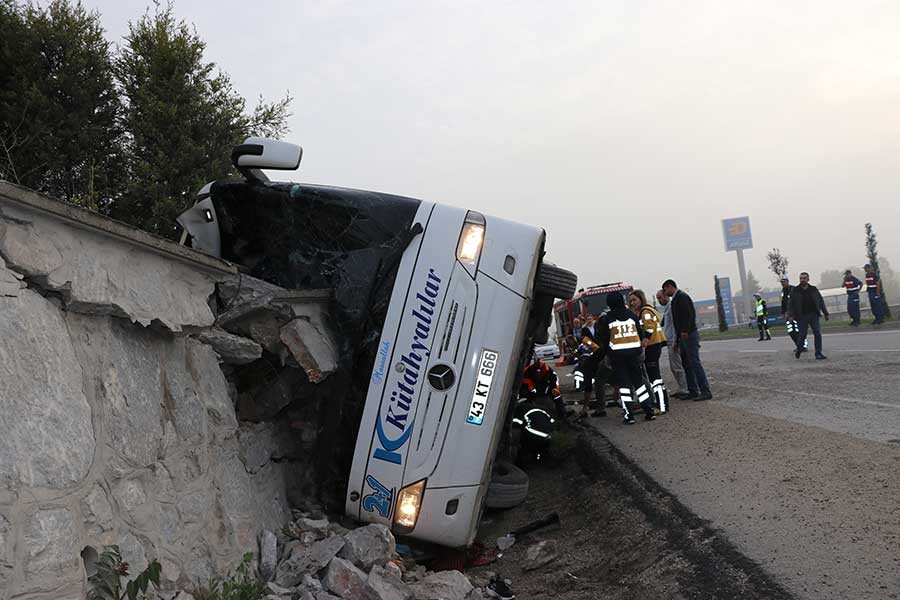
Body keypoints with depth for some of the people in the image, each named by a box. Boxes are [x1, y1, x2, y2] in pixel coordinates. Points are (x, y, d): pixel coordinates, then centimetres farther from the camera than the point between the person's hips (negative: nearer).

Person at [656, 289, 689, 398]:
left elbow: (676, 324, -19)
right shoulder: (666, 308, 19)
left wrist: (675, 341, -21)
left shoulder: (671, 307, -12)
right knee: (673, 368, 13)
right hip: (670, 342, 10)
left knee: (678, 366, -9)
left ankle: (684, 390, -6)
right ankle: (682, 389, 18)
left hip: (673, 341, -10)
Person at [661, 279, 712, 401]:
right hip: (683, 336, 10)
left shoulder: (682, 297, -9)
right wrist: (678, 340, 21)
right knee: (686, 364, 10)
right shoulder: (676, 299, 21)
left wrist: (685, 331, -26)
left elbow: (688, 314, -21)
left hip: (689, 335, -10)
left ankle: (705, 391, -12)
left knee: (695, 363, -11)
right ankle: (693, 391, 14)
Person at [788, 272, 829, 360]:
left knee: (817, 333, -5)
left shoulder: (813, 289, 8)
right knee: (802, 334, -2)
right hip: (802, 316, -2)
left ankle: (818, 353, -1)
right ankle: (799, 349, 25)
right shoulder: (795, 290, 2)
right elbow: (791, 303, 1)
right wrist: (791, 315, -7)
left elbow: (821, 301, 11)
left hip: (813, 314, 2)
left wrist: (825, 313, 7)